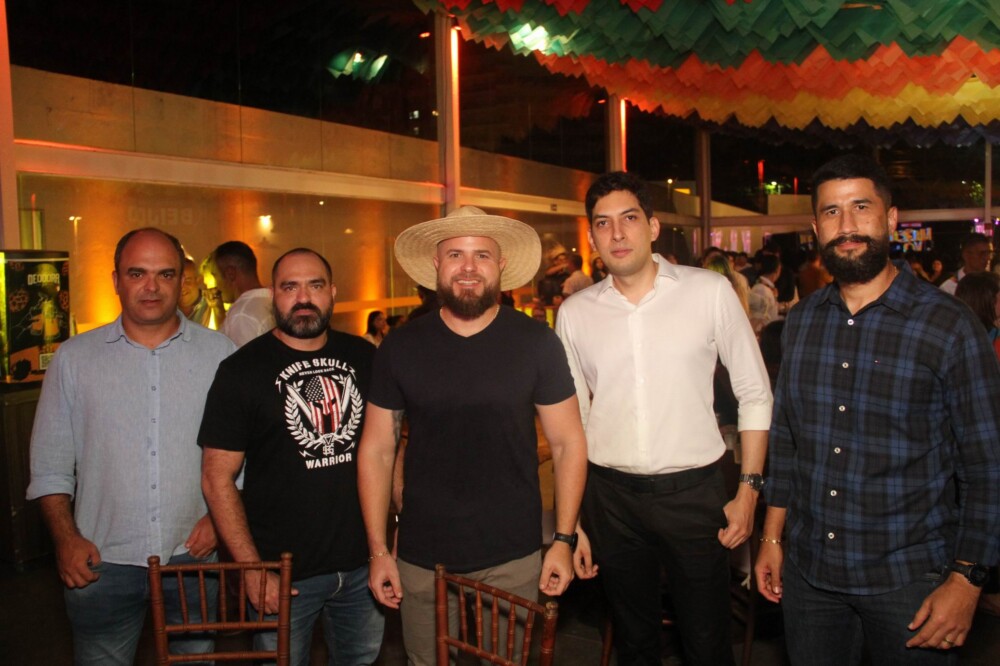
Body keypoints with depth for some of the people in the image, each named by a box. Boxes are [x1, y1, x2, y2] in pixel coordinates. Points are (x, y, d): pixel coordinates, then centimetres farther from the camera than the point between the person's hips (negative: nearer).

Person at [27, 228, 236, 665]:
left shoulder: (220, 354, -1)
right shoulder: (74, 358, 2)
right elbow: (50, 463, 4)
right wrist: (65, 537, -4)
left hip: (194, 556, 0)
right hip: (101, 563, 0)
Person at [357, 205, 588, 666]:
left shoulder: (536, 344, -6)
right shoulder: (400, 348, -2)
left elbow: (568, 443, -1)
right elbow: (376, 450, 3)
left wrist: (564, 539, -5)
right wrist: (378, 550, 0)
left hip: (513, 559, -1)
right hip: (422, 559, 1)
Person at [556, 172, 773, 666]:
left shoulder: (710, 291, -6)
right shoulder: (575, 313, 0)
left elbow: (754, 394, 1)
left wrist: (749, 491, -3)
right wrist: (570, 523, 7)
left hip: (694, 490, -2)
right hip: (610, 495, 2)